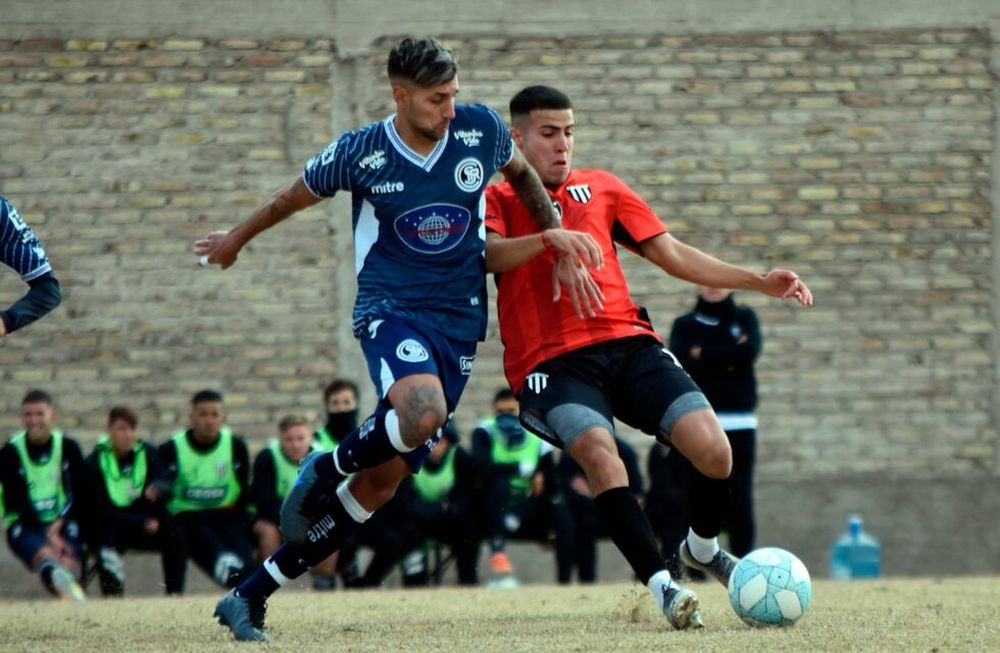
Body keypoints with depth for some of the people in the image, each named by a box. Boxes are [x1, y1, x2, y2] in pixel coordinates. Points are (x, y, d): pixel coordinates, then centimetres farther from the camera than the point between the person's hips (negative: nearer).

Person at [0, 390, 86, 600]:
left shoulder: (69, 448, 6)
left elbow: (79, 494, 3)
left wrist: (59, 524, -16)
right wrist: (47, 535, -18)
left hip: (62, 522, 6)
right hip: (25, 523, -6)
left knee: (70, 558, -30)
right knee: (45, 553, -39)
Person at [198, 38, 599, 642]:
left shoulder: (482, 130, -2)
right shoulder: (360, 153, -8)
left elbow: (521, 174, 21)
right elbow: (294, 198, 11)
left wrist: (556, 231, 9)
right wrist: (236, 240, 24)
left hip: (460, 324, 3)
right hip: (389, 310, -3)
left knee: (381, 483, -1)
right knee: (422, 411, -37)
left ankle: (250, 598, 8)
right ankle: (326, 469, -5)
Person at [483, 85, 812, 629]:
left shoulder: (601, 189, 22)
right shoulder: (498, 199, 12)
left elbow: (672, 254, 23)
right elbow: (488, 253, -11)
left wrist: (759, 282, 15)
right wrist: (552, 239, -28)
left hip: (628, 343, 3)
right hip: (552, 361, -3)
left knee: (714, 451, -14)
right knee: (597, 451, -33)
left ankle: (702, 549, 18)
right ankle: (662, 586, -30)